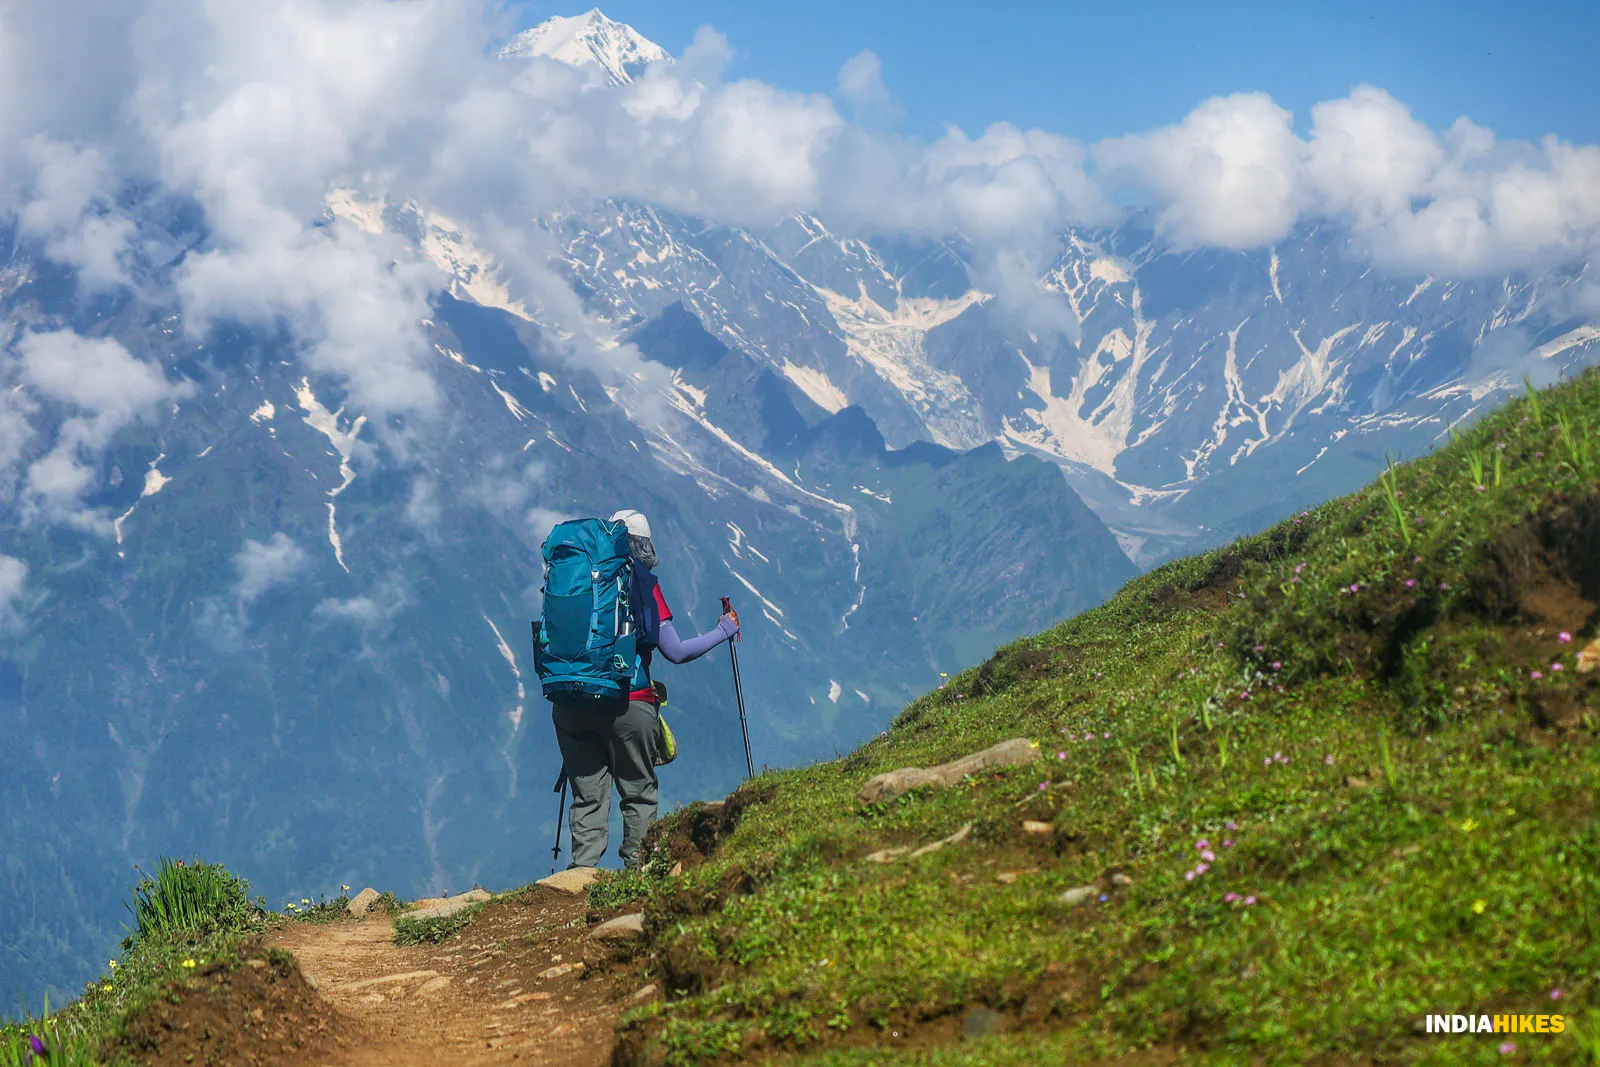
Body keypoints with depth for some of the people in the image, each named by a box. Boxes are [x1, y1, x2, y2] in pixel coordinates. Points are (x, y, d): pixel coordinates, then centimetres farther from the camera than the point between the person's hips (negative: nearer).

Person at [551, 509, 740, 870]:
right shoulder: (641, 580, -2)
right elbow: (675, 651, -3)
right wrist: (724, 631, 10)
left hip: (569, 703, 4)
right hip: (625, 704, -4)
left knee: (587, 798, 10)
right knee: (639, 793, 10)